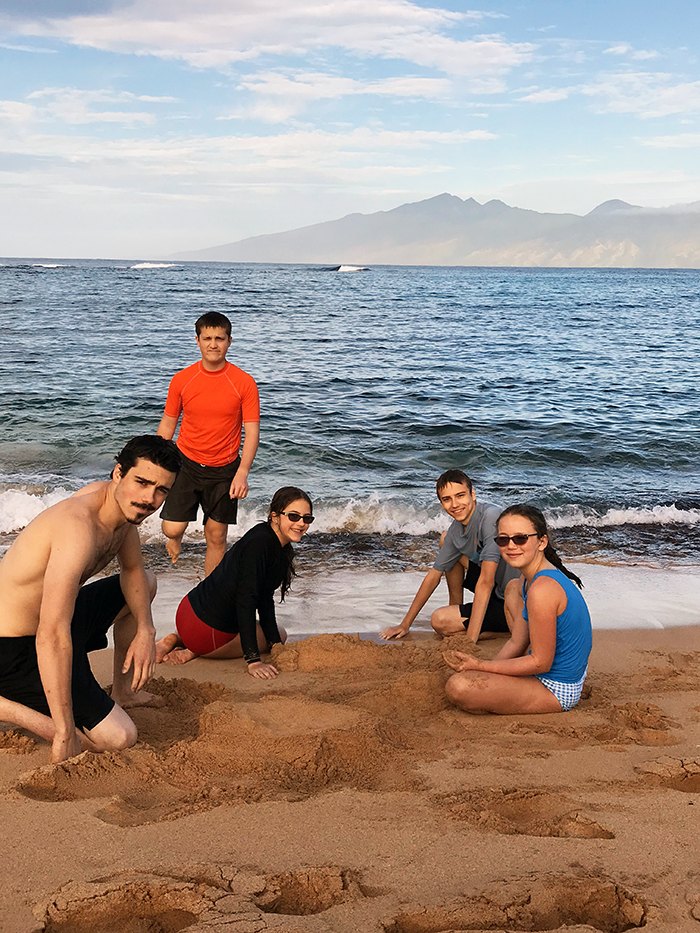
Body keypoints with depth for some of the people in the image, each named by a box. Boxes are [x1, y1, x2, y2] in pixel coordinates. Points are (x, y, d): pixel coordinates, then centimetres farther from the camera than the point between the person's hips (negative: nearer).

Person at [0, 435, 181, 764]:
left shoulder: (122, 503, -3)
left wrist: (145, 631, 2)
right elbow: (52, 637, -38)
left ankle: (122, 692, 35)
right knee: (118, 738, -15)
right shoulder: (79, 528, -33)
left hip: (51, 617, 10)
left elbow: (132, 570, 18)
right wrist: (65, 734, -36)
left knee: (146, 583, 24)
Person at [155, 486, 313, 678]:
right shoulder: (259, 543, -24)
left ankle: (177, 639, 15)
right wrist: (253, 660, -32)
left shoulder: (282, 550, 6)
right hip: (206, 627, -9)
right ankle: (196, 652, 0)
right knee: (281, 634, 11)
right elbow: (245, 600, -29)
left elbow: (264, 600, 10)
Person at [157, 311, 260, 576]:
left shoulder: (244, 383, -9)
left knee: (216, 537, 6)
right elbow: (167, 424, 6)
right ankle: (177, 537, 31)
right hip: (186, 463, 1)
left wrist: (242, 472, -21)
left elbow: (252, 432, -10)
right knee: (171, 529, -7)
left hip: (224, 469, -1)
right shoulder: (181, 380, -4)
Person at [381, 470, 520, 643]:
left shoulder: (491, 517, -26)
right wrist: (405, 624, 13)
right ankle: (456, 608, 20)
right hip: (495, 590, 9)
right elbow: (434, 575, 10)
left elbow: (486, 582, -30)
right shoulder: (455, 530, 0)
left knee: (439, 620, -19)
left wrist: (470, 641, -31)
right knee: (446, 540, 13)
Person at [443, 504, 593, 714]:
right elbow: (517, 643, 9)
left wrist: (480, 666, -18)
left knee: (458, 687, -24)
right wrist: (483, 668, -2)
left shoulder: (542, 590, -28)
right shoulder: (527, 581, 4)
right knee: (513, 588, 25)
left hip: (556, 692, -11)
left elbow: (541, 663, -23)